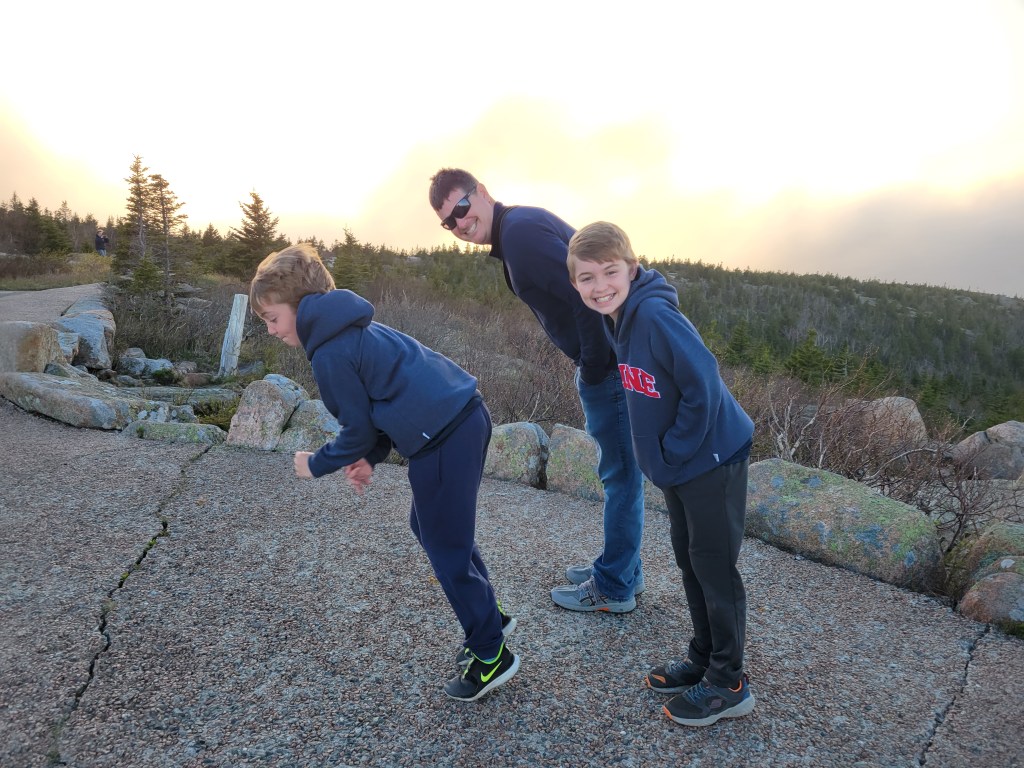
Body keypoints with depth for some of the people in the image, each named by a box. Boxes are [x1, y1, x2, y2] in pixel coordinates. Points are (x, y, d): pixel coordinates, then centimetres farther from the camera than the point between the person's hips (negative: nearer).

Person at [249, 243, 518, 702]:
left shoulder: (329, 352, -9)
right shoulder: (355, 328, 19)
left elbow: (358, 431, -5)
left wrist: (316, 464, 12)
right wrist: (370, 457, 13)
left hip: (443, 440, -10)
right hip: (468, 417, 10)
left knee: (446, 548, 5)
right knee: (430, 527, 25)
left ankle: (491, 655, 20)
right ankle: (489, 616, 37)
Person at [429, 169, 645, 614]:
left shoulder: (519, 230, -18)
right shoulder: (521, 225, 14)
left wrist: (593, 370, -18)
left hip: (609, 365, -10)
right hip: (608, 359, 10)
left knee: (620, 473, 3)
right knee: (619, 471, 19)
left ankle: (614, 588, 18)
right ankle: (622, 568, 35)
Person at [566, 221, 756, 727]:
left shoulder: (656, 315, -24)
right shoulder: (617, 320, 4)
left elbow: (703, 387, -27)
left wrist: (673, 451, -17)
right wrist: (661, 454, 8)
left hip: (712, 459, -9)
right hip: (678, 464, 9)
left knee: (715, 569, 3)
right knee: (690, 562, 19)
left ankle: (729, 684, 20)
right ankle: (703, 659, 37)